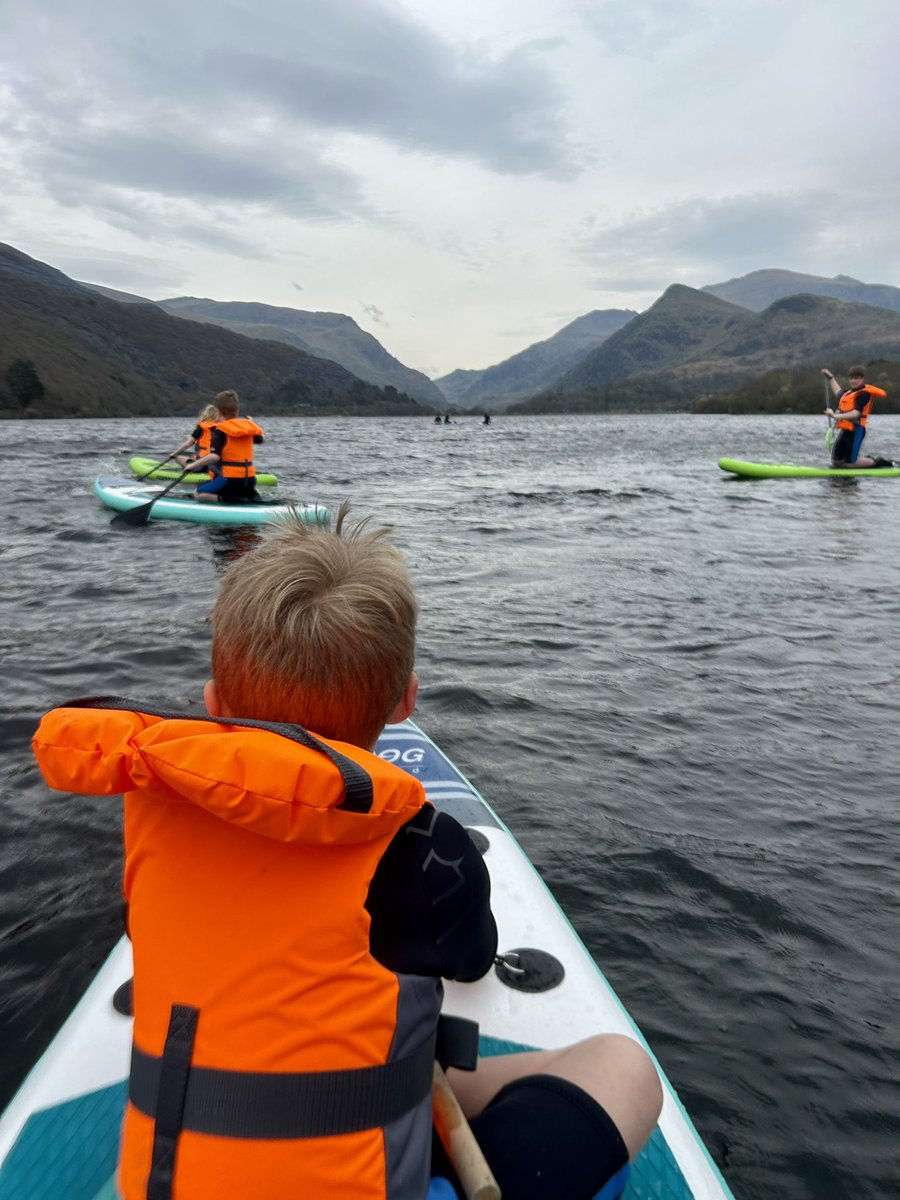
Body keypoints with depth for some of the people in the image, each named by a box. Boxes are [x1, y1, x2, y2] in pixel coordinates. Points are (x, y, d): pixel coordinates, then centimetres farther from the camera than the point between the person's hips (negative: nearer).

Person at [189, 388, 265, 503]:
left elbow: (215, 456, -24)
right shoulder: (248, 424, 6)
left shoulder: (219, 430, -11)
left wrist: (194, 465, -17)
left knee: (198, 494, 6)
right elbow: (261, 439, 28)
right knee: (252, 497, 35)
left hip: (228, 478, -6)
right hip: (248, 479, 6)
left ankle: (224, 498, -17)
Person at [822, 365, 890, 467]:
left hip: (855, 431, -8)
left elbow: (856, 414, -27)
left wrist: (836, 416, -36)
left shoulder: (863, 394, -13)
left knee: (850, 464, -9)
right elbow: (839, 393, 38)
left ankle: (877, 463, 14)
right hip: (844, 430, 8)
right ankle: (868, 461, 27)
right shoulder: (850, 391, 13)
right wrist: (830, 377, 41)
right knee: (836, 462, 9)